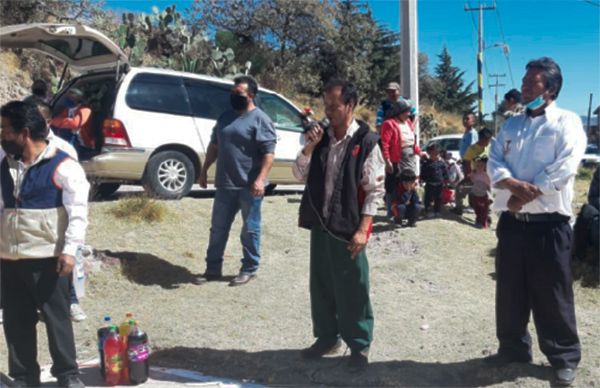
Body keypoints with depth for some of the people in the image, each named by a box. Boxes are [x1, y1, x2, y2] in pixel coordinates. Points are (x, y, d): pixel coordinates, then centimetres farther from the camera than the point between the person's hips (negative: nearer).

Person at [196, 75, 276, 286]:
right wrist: (204, 170, 17)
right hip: (225, 184, 7)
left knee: (250, 230, 6)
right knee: (218, 229, 12)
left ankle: (249, 269, 18)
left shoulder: (260, 119, -9)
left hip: (249, 186, -6)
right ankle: (213, 268, 23)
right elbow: (214, 145, 20)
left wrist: (260, 179, -24)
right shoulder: (225, 117, 12)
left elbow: (268, 153, -15)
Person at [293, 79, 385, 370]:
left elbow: (375, 190, -10)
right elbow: (300, 175, 9)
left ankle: (359, 345, 22)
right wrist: (309, 147, -7)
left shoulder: (366, 142, -9)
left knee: (352, 290, 5)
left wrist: (363, 229, -15)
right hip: (320, 225, 6)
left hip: (348, 229, -5)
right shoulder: (322, 137, 7)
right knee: (321, 286, 15)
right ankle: (326, 337, 33)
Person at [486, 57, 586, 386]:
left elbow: (563, 169, -15)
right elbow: (494, 164, 3)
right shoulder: (511, 125, 14)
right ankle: (512, 347, 30)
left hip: (548, 224, -5)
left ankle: (564, 357, 22)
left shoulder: (567, 123, -2)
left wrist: (525, 194, -14)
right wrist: (516, 185, -16)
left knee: (552, 296, 4)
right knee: (510, 291, 13)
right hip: (511, 222, 5)